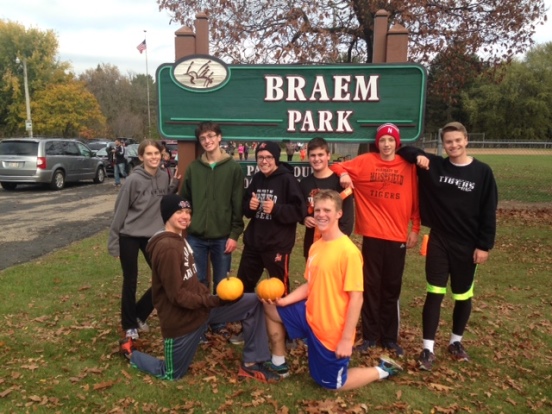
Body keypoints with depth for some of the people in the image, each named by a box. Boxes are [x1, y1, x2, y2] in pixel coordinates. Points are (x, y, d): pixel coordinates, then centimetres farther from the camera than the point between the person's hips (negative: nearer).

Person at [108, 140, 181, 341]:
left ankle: (140, 314, 28)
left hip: (153, 235, 5)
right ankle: (129, 324, 27)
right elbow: (120, 211, -11)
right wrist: (113, 241, -9)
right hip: (129, 236, -5)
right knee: (130, 281, 7)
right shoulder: (133, 180, -16)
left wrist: (174, 185, -5)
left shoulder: (164, 177, -1)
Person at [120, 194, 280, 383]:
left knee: (254, 302, -2)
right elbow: (177, 295, -24)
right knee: (171, 374, 12)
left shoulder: (179, 239, 8)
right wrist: (213, 301, -23)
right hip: (181, 318, -8)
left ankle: (251, 364, 9)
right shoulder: (167, 247, -24)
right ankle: (131, 352, 36)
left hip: (198, 305, 8)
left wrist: (209, 296, 0)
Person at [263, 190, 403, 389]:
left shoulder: (349, 251, -23)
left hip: (332, 331, -7)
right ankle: (279, 364, 24)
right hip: (311, 317, 7)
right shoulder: (315, 246, 2)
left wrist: (346, 339, -20)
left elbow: (356, 298, -21)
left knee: (331, 383, 7)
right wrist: (284, 300, -4)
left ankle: (382, 370, 24)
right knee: (271, 309, 8)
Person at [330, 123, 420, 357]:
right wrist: (343, 173, -18)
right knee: (371, 285, 6)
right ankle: (370, 336, 19)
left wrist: (415, 228, 4)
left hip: (398, 235, 1)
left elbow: (416, 199, 6)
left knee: (392, 287, 10)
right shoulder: (365, 161, 1)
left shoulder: (408, 165, 3)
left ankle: (389, 337, 24)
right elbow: (338, 167, 4)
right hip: (372, 234, -1)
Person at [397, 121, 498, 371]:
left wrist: (484, 245, -6)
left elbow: (488, 213, -3)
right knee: (435, 294, 0)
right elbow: (404, 150, 6)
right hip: (438, 241, 0)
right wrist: (418, 156, -15)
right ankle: (428, 348, 9)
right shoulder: (434, 165, -1)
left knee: (463, 296, 13)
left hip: (468, 245, 0)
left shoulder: (482, 172, -4)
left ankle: (456, 341, 33)